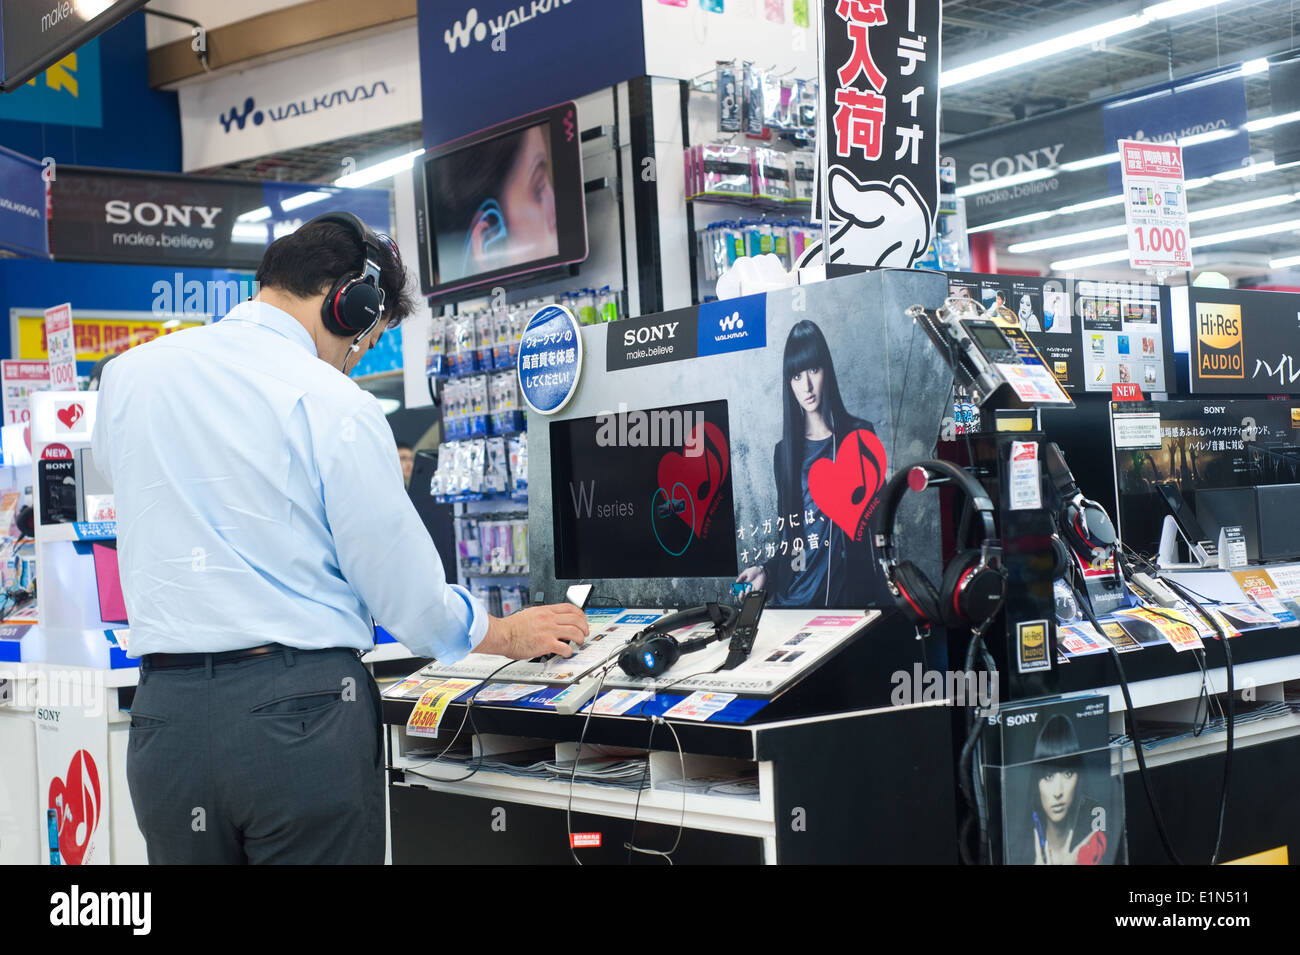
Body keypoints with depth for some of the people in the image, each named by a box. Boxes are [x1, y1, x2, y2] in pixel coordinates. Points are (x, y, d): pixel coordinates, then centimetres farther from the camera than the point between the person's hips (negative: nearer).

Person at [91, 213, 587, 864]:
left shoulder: (126, 375, 6)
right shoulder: (335, 406, -10)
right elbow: (409, 598, -7)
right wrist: (511, 636, 13)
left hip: (166, 713, 5)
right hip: (302, 712, -4)